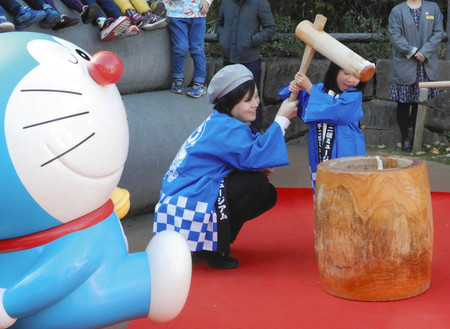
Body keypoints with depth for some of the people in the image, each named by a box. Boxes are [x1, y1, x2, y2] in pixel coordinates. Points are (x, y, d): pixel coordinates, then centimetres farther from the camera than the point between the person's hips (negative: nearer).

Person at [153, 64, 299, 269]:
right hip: (186, 204, -10)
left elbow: (243, 159, 14)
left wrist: (257, 168, -10)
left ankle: (209, 241, 12)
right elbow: (255, 156, -30)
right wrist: (282, 119, -22)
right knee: (257, 184, -22)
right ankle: (214, 249, -11)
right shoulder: (225, 128, -19)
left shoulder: (218, 122, 11)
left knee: (268, 195, 6)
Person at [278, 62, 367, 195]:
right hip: (319, 154, 4)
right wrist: (294, 88, -21)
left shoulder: (354, 95, -7)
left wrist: (309, 87, -24)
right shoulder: (320, 89, 7)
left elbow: (335, 108, -24)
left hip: (346, 155, -4)